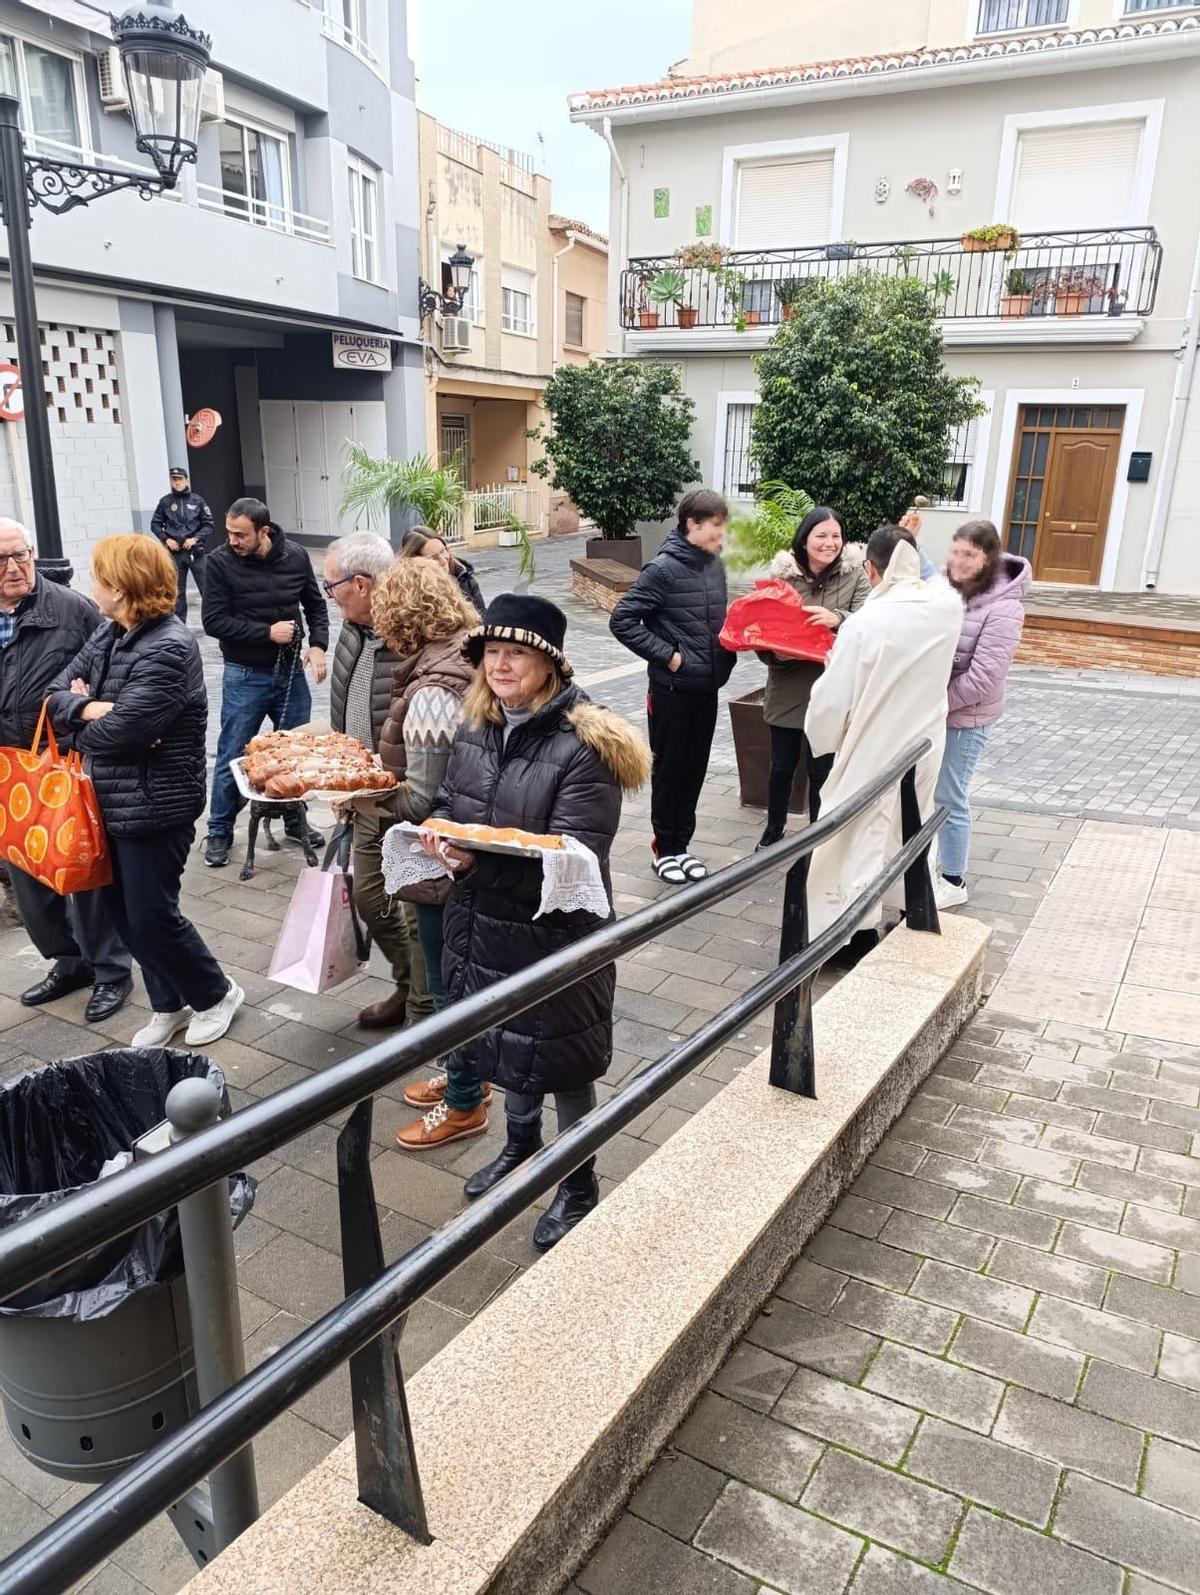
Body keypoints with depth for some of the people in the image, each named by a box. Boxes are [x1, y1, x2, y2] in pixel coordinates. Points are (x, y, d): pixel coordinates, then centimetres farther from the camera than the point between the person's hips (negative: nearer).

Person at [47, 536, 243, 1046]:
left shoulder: (168, 650, -22)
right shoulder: (108, 635, 7)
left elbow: (114, 732, -26)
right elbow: (57, 693, 5)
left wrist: (79, 721, -4)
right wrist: (86, 707, -17)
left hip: (155, 806, -9)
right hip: (112, 800, 9)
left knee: (151, 916, 1)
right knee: (123, 909, 16)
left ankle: (216, 994, 25)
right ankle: (169, 1004, 34)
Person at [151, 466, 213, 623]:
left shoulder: (197, 500, 1)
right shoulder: (165, 501, 3)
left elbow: (208, 524, 3)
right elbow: (155, 524, 11)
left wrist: (196, 538, -9)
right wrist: (166, 539, -3)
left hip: (195, 551, -1)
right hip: (174, 552, 1)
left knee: (205, 587, -3)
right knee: (177, 591, 7)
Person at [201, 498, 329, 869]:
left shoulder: (295, 556, -3)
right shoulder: (220, 562, -12)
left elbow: (315, 605, 9)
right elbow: (214, 621, -14)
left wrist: (317, 645, -6)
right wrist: (267, 633, -18)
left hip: (291, 671, 3)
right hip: (245, 676, -3)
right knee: (232, 756, 4)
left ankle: (296, 821, 32)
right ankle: (219, 832, 19)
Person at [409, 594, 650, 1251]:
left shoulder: (584, 743, -21)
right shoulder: (474, 727, 1)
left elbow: (575, 851, -25)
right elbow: (447, 800, 13)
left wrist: (481, 857, -33)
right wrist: (439, 832, -11)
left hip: (556, 931, -6)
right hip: (482, 924, 7)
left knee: (561, 1059, 10)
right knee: (504, 1040, 24)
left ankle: (579, 1185, 34)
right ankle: (521, 1143, 51)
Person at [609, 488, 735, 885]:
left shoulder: (715, 564, 6)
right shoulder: (665, 568, -14)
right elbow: (622, 621, -16)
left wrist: (726, 653, 2)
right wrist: (667, 655, -16)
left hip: (707, 688, 6)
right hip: (673, 690, -6)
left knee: (695, 769, 14)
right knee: (669, 770, 7)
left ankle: (681, 844, 27)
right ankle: (664, 847, 22)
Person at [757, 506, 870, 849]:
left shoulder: (855, 576, -3)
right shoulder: (781, 574, -3)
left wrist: (838, 619, -35)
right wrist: (774, 653, -21)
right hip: (787, 689, 1)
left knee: (821, 770, 8)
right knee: (782, 766, 15)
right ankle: (774, 831, 35)